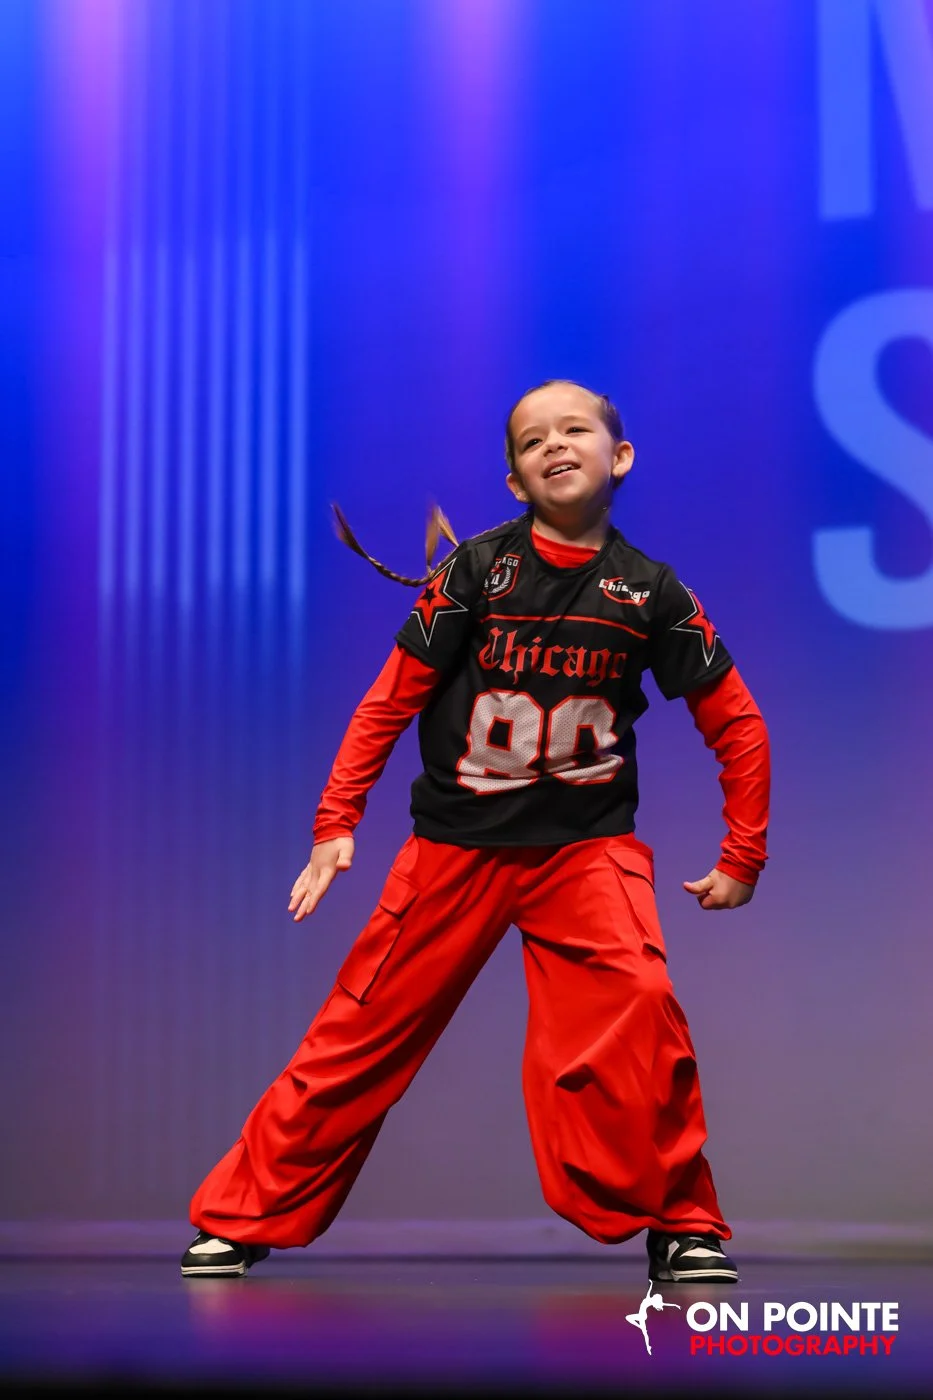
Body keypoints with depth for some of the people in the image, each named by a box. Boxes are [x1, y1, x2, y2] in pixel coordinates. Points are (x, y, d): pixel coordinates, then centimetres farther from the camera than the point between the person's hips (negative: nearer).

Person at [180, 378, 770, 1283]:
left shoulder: (649, 590, -3)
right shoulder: (477, 567, -6)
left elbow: (737, 724, 4)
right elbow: (390, 700, -1)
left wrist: (741, 858, 2)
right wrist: (336, 821, -7)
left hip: (587, 842, 0)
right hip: (456, 842, 0)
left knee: (639, 1007, -24)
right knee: (364, 1032, 3)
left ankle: (682, 1227, -6)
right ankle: (240, 1220, 18)